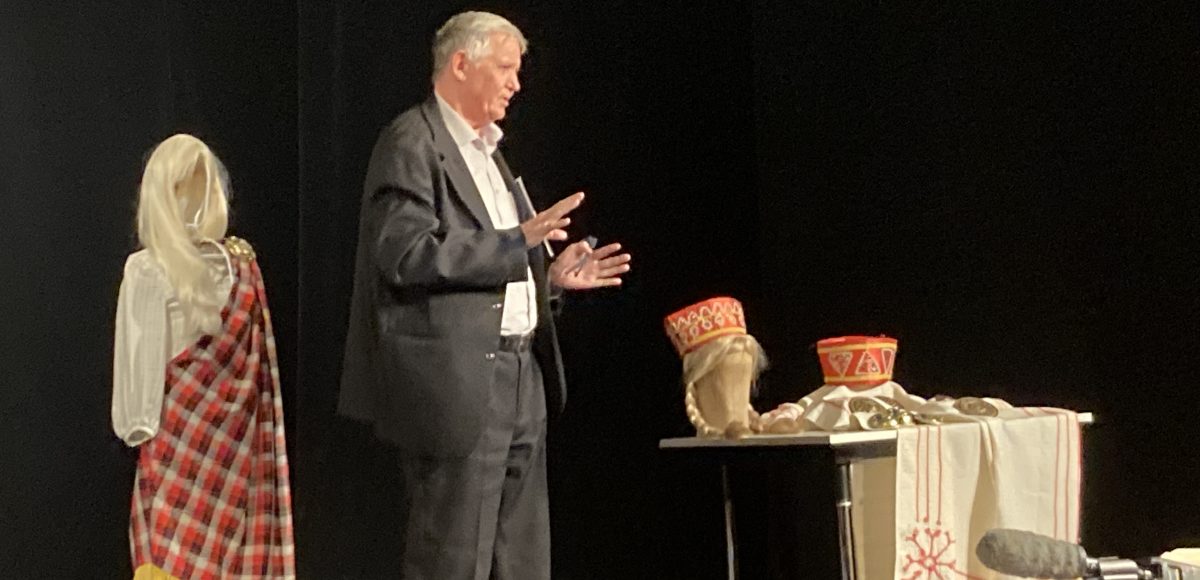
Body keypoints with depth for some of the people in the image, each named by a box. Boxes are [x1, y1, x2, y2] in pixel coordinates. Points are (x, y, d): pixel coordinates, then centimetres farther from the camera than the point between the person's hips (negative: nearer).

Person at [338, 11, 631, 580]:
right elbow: (406, 254, -20)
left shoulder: (485, 151, 21)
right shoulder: (411, 142, -7)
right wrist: (516, 242, -19)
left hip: (519, 381, 9)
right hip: (457, 387, -9)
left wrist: (549, 276, 11)